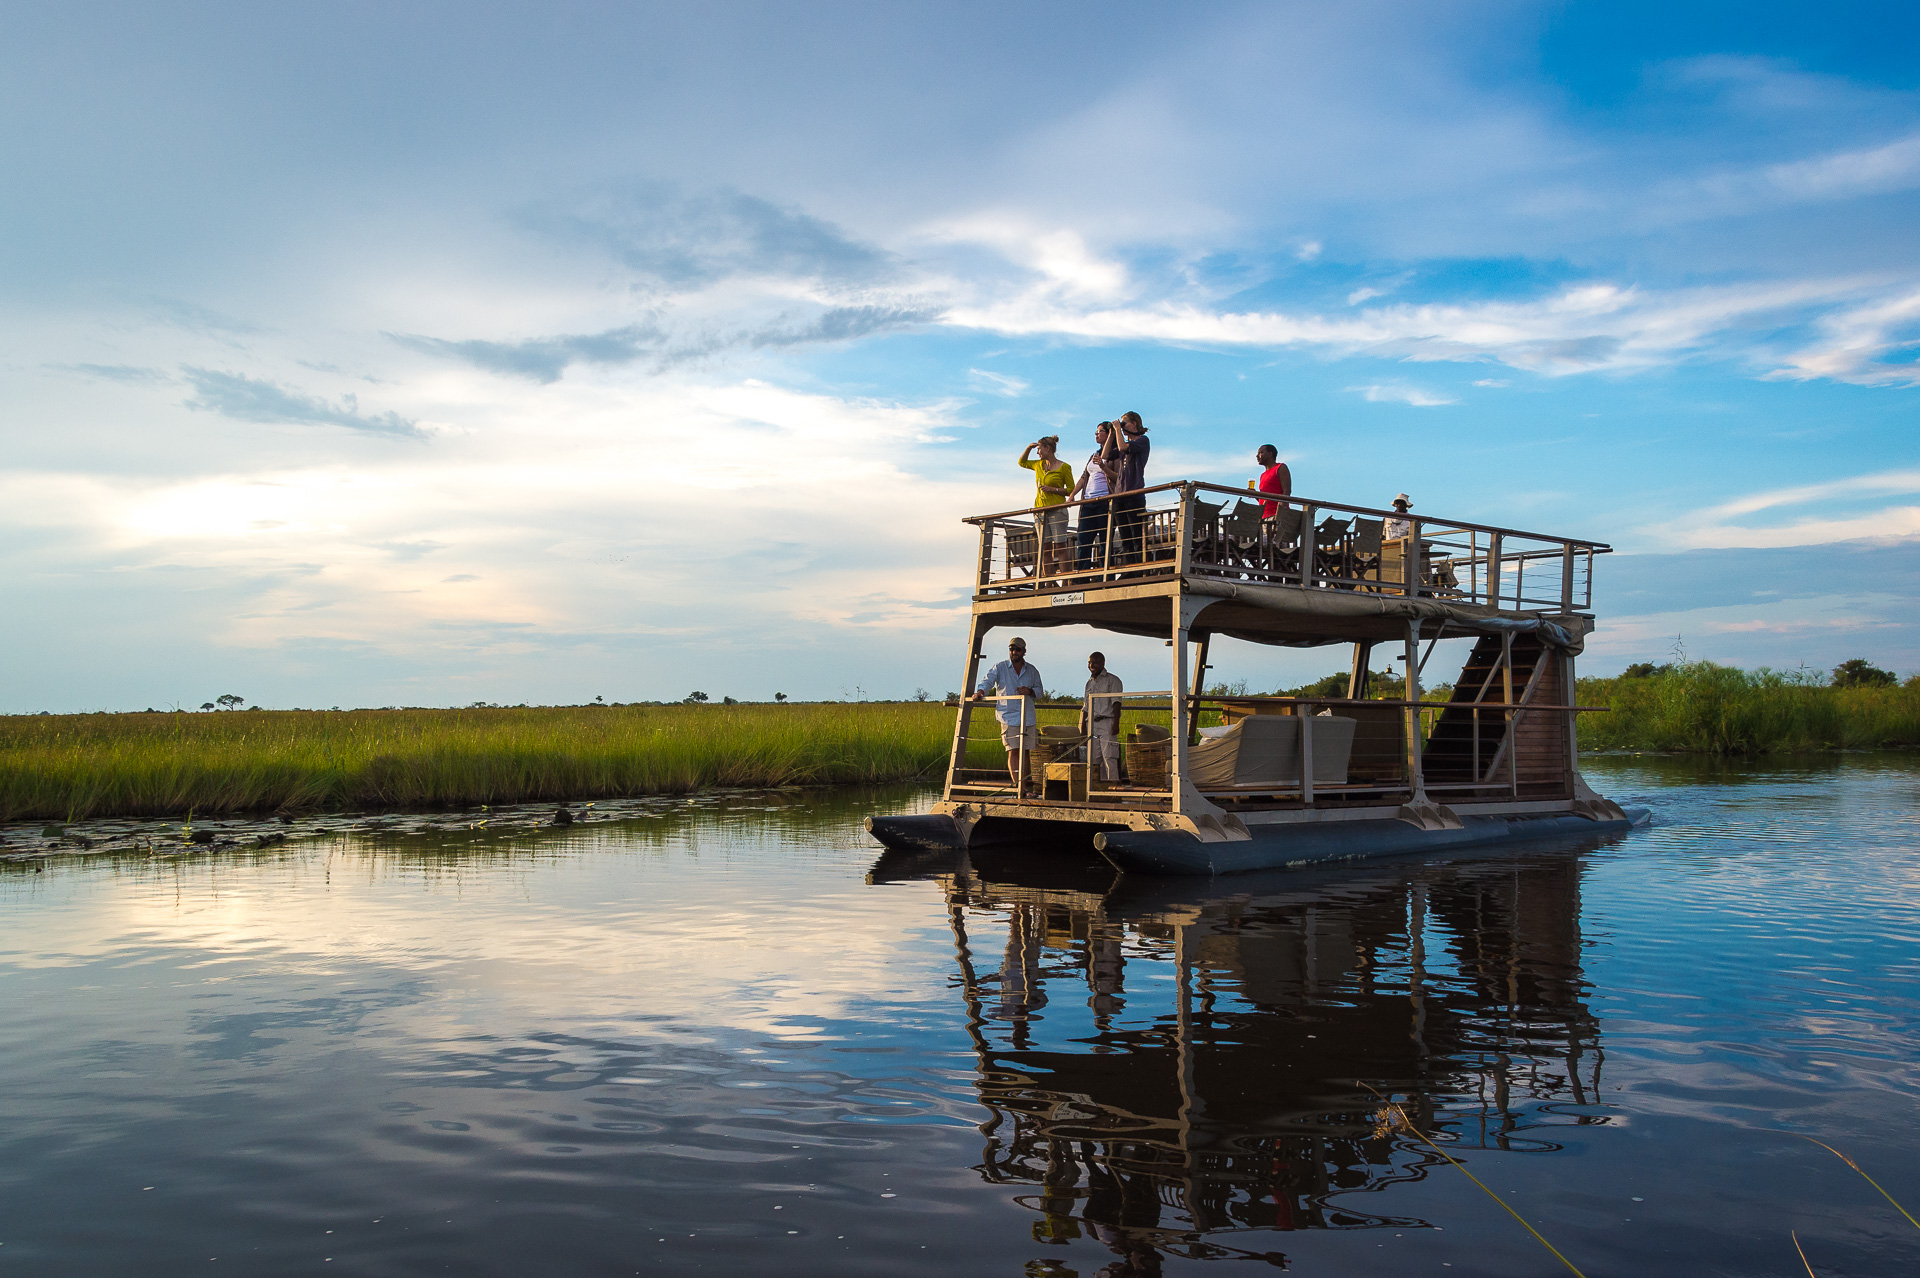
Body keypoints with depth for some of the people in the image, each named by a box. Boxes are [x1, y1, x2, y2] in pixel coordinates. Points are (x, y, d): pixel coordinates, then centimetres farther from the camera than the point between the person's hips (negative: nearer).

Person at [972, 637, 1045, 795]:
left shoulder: (1032, 671, 13)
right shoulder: (1000, 668, 5)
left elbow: (1040, 691, 17)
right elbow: (987, 682, -4)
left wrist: (1030, 691, -5)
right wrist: (980, 692, -25)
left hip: (1028, 718, 3)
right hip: (1009, 717, -3)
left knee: (1026, 753, 5)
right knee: (1013, 752, -12)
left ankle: (1022, 785, 16)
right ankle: (1019, 785, -14)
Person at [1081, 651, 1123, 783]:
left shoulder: (1112, 680, 2)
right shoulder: (1089, 683, 21)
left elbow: (1116, 702, -8)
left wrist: (1116, 723, -19)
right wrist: (1083, 726, 16)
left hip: (1107, 723, -6)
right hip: (1092, 725, 7)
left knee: (1110, 759, -13)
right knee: (1094, 759, 2)